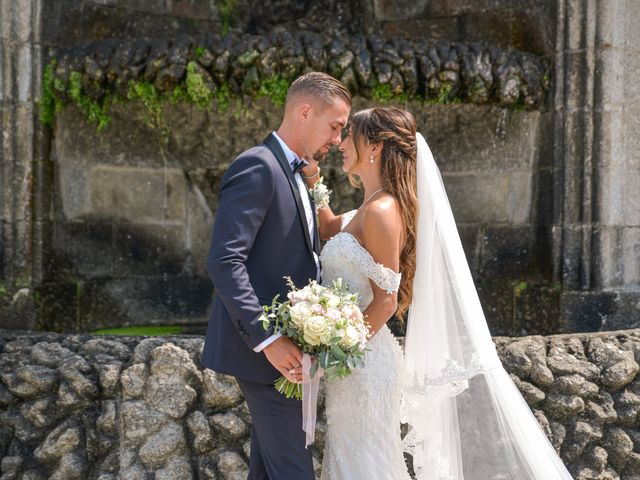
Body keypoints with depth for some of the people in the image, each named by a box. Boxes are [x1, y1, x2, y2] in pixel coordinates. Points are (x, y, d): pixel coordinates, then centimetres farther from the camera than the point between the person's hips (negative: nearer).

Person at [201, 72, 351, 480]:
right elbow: (225, 261, -23)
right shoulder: (257, 168, -14)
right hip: (265, 352, -10)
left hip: (283, 347, 10)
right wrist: (267, 339, -27)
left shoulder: (294, 173, 17)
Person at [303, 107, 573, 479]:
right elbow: (331, 230, 31)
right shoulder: (372, 208, 11)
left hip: (364, 362, -9)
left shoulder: (381, 210, -17)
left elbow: (385, 301, -20)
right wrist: (313, 184, 17)